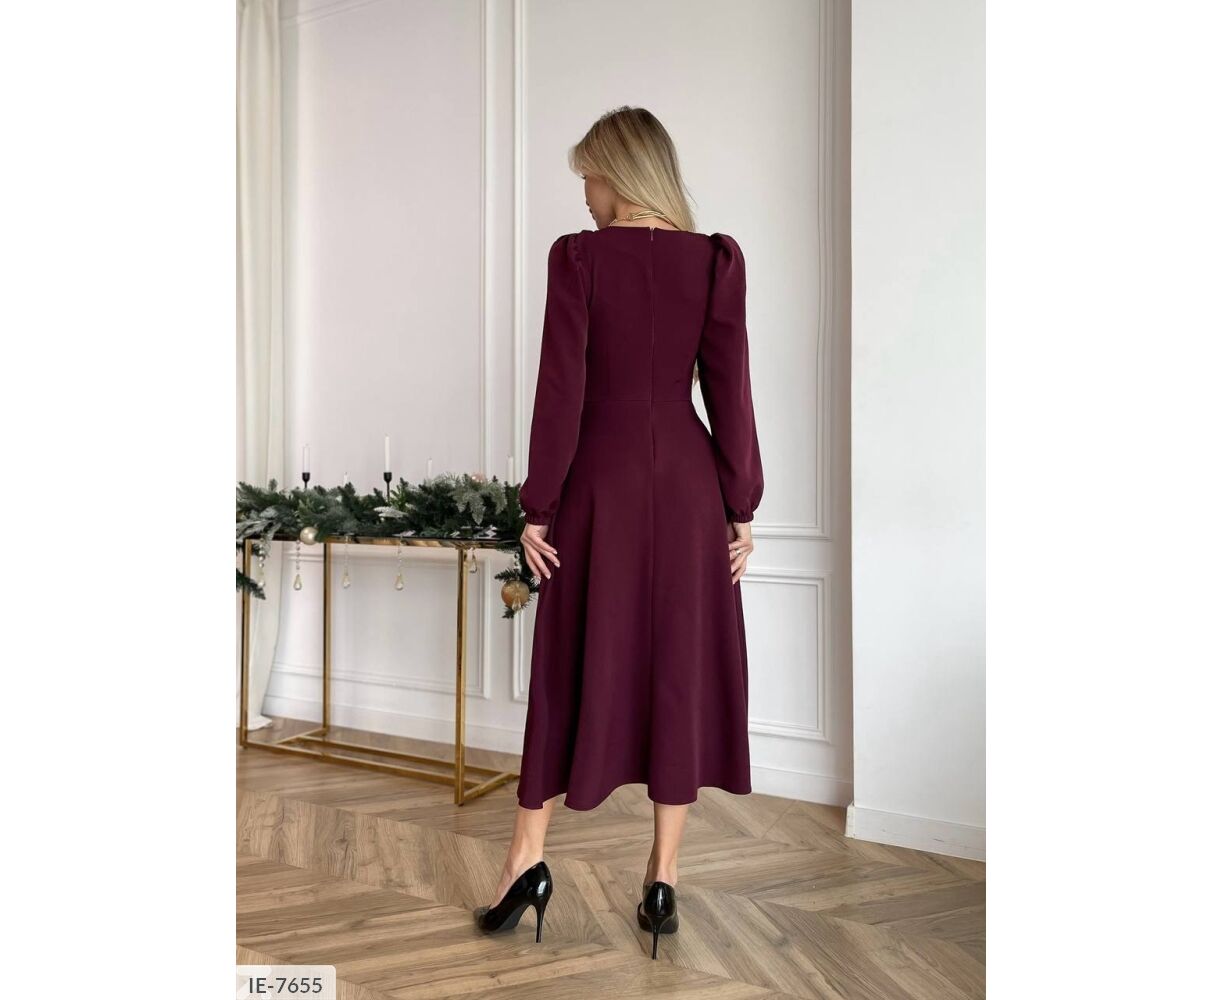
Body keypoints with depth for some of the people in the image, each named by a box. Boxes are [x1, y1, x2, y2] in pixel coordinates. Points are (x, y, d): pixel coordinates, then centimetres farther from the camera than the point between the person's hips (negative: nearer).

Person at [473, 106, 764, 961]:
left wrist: (538, 508, -2)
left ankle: (528, 861, 17)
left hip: (602, 482, -2)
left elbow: (561, 392, -8)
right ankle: (663, 882, 18)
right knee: (679, 669, 9)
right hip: (688, 485, 2)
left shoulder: (578, 257, -4)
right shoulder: (717, 260, 2)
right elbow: (730, 393, -1)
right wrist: (741, 508, 4)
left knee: (576, 669, 10)